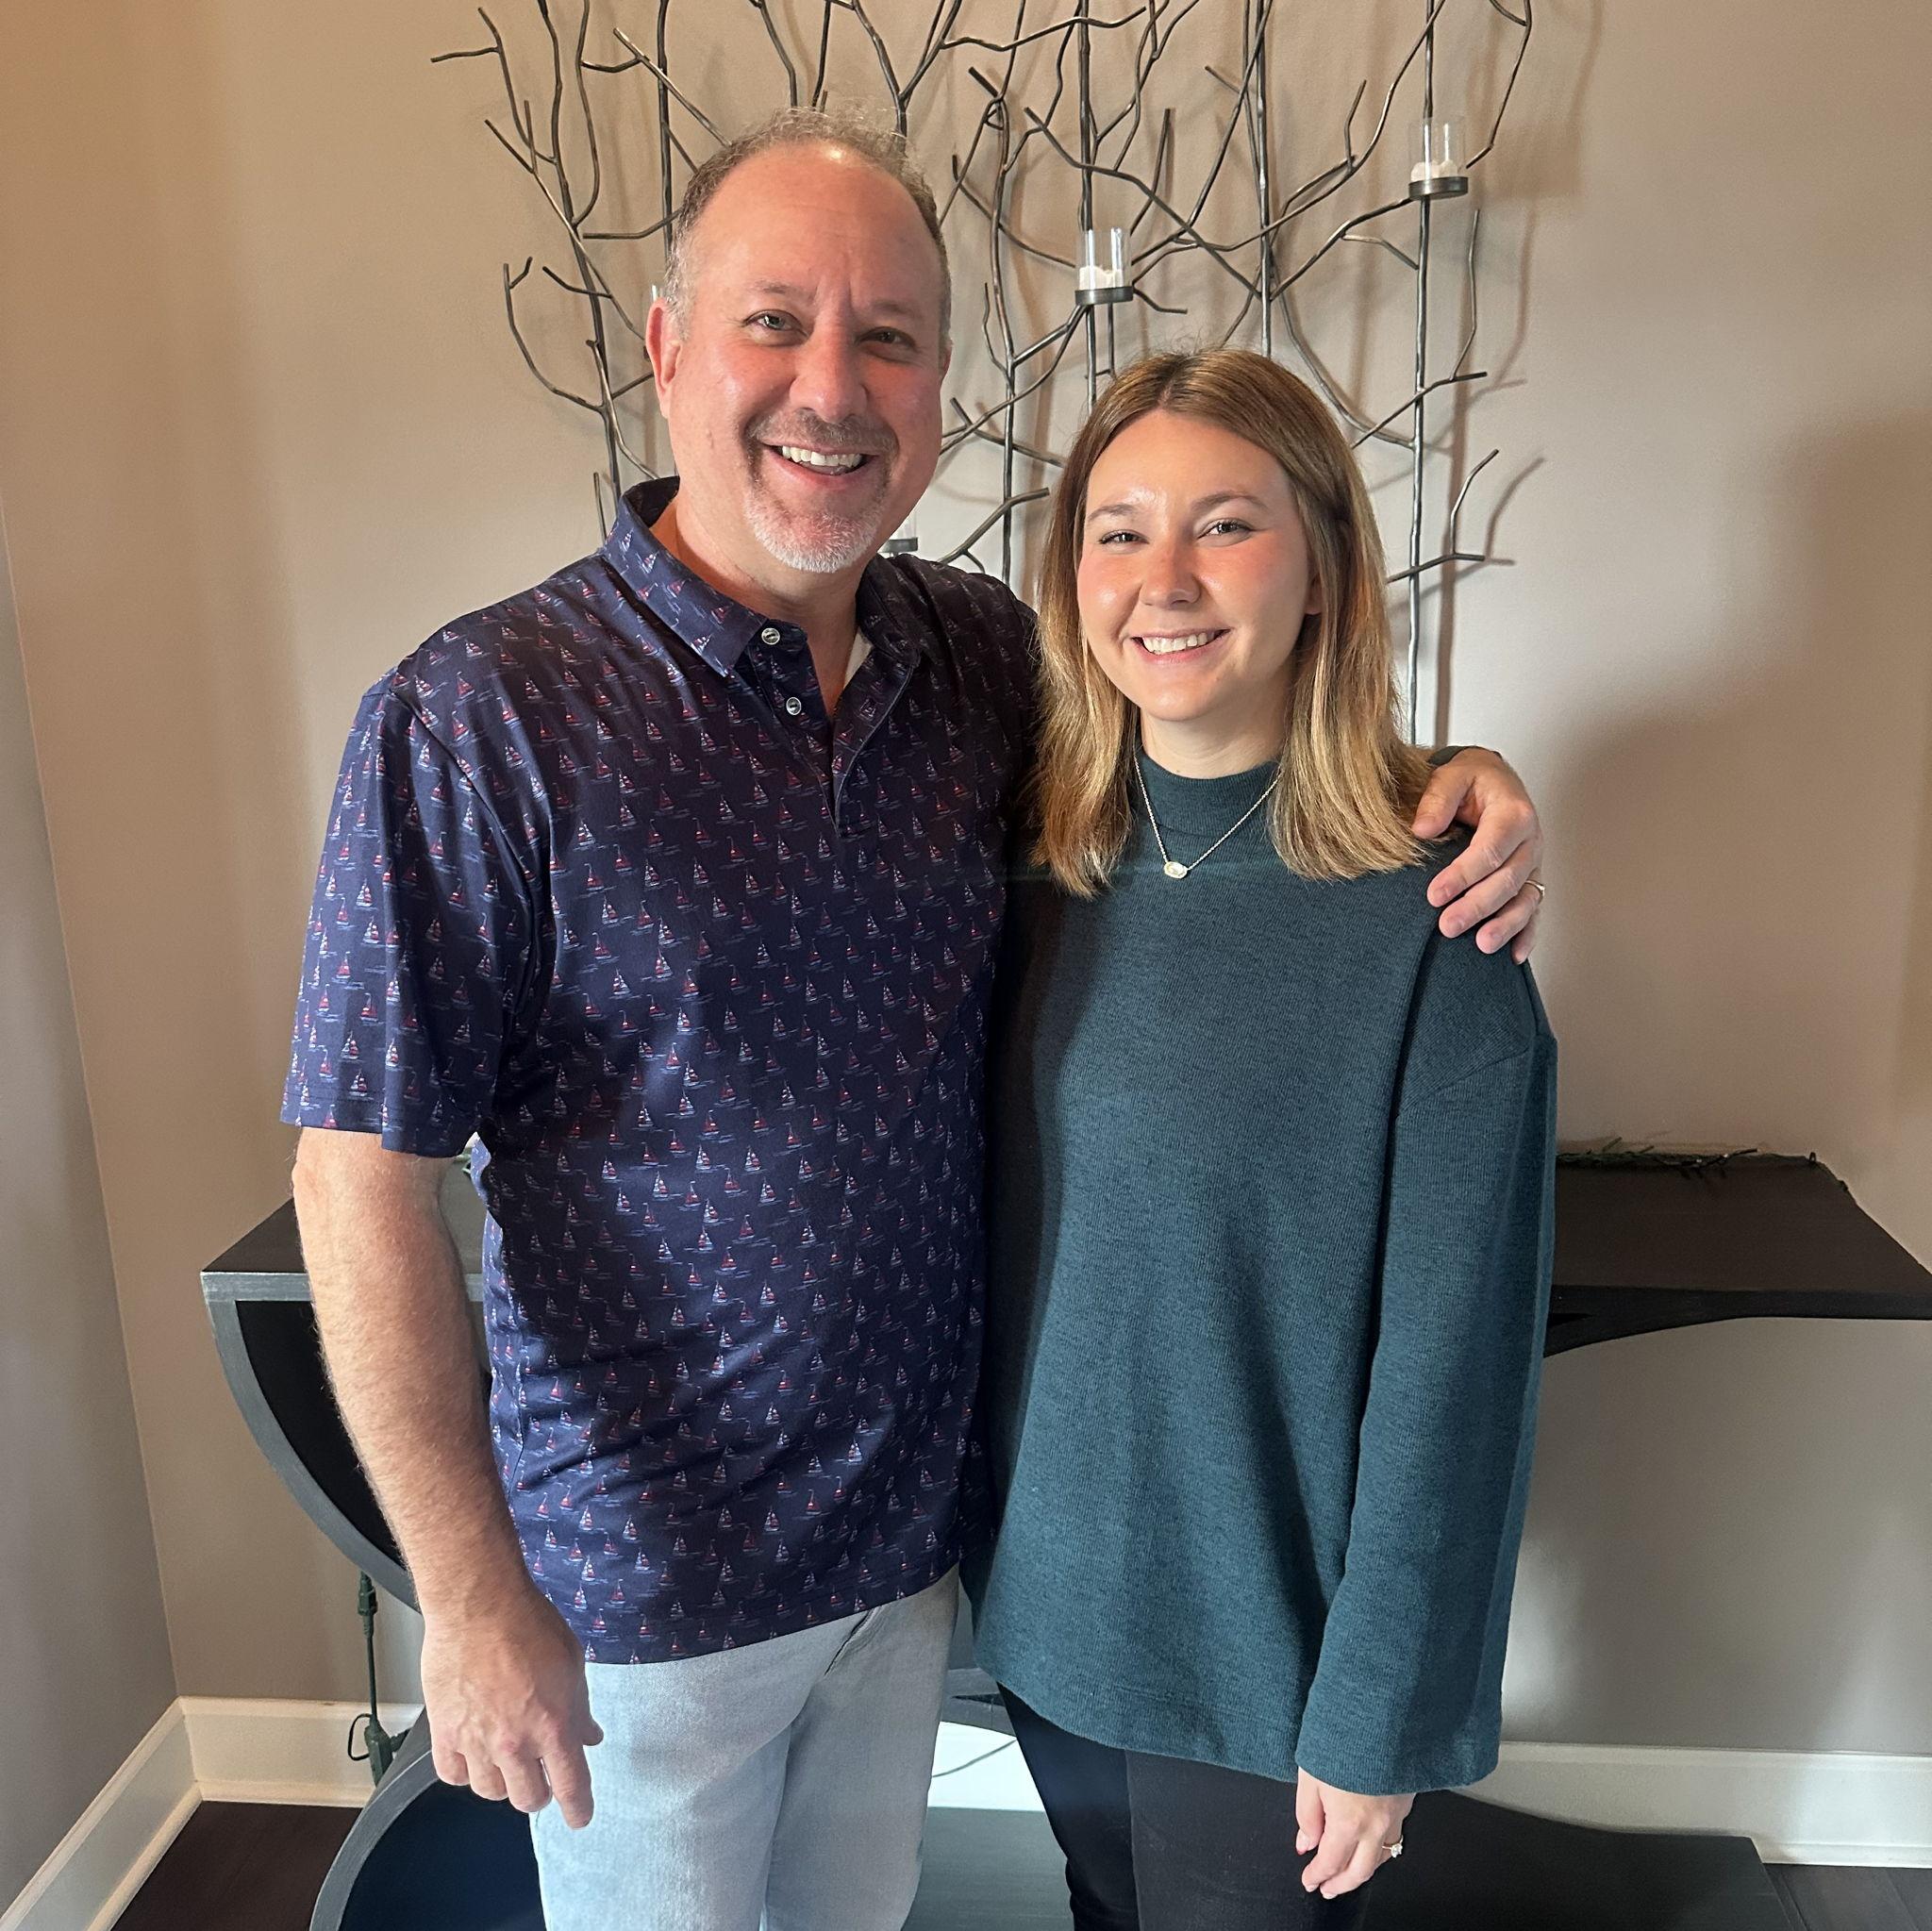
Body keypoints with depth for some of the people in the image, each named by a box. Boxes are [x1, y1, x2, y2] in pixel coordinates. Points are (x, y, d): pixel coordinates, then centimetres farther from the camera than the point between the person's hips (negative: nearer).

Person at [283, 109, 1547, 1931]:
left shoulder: (983, 656, -4)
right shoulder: (479, 720, -21)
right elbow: (367, 1181, -18)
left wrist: (1442, 786, -9)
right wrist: (475, 1595, -15)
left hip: (914, 1523, 5)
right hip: (642, 1573, -4)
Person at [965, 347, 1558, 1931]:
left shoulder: (1425, 919, -20)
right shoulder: (1045, 879, -5)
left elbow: (1453, 1361, -16)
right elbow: (1005, 1241, 4)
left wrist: (1382, 1721, -11)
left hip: (1269, 1640, -4)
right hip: (1046, 1595, 5)